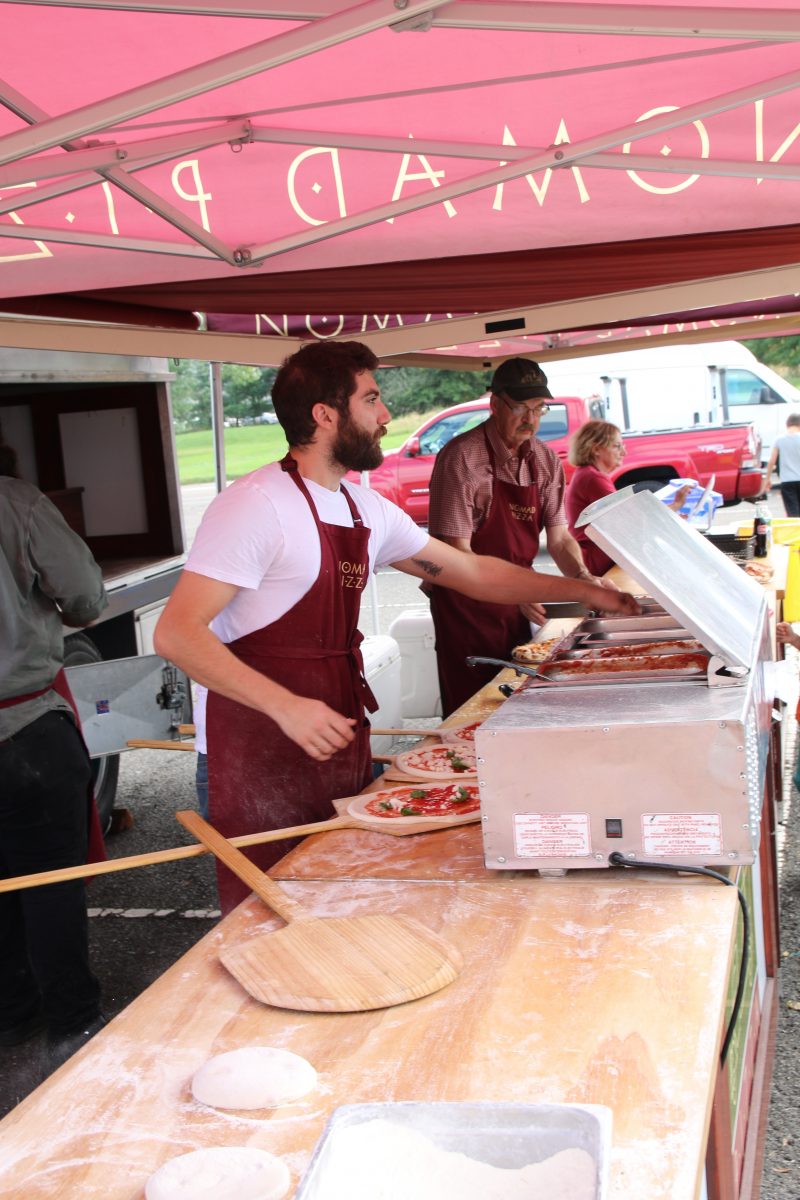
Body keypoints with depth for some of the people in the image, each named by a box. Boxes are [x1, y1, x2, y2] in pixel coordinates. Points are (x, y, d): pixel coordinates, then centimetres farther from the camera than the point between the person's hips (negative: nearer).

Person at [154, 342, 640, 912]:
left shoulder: (368, 511, 10)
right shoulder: (256, 506, -15)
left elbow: (473, 572, 19)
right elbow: (176, 632, -20)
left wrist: (585, 591, 17)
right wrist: (286, 706, -29)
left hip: (339, 732, 8)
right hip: (261, 752, -7)